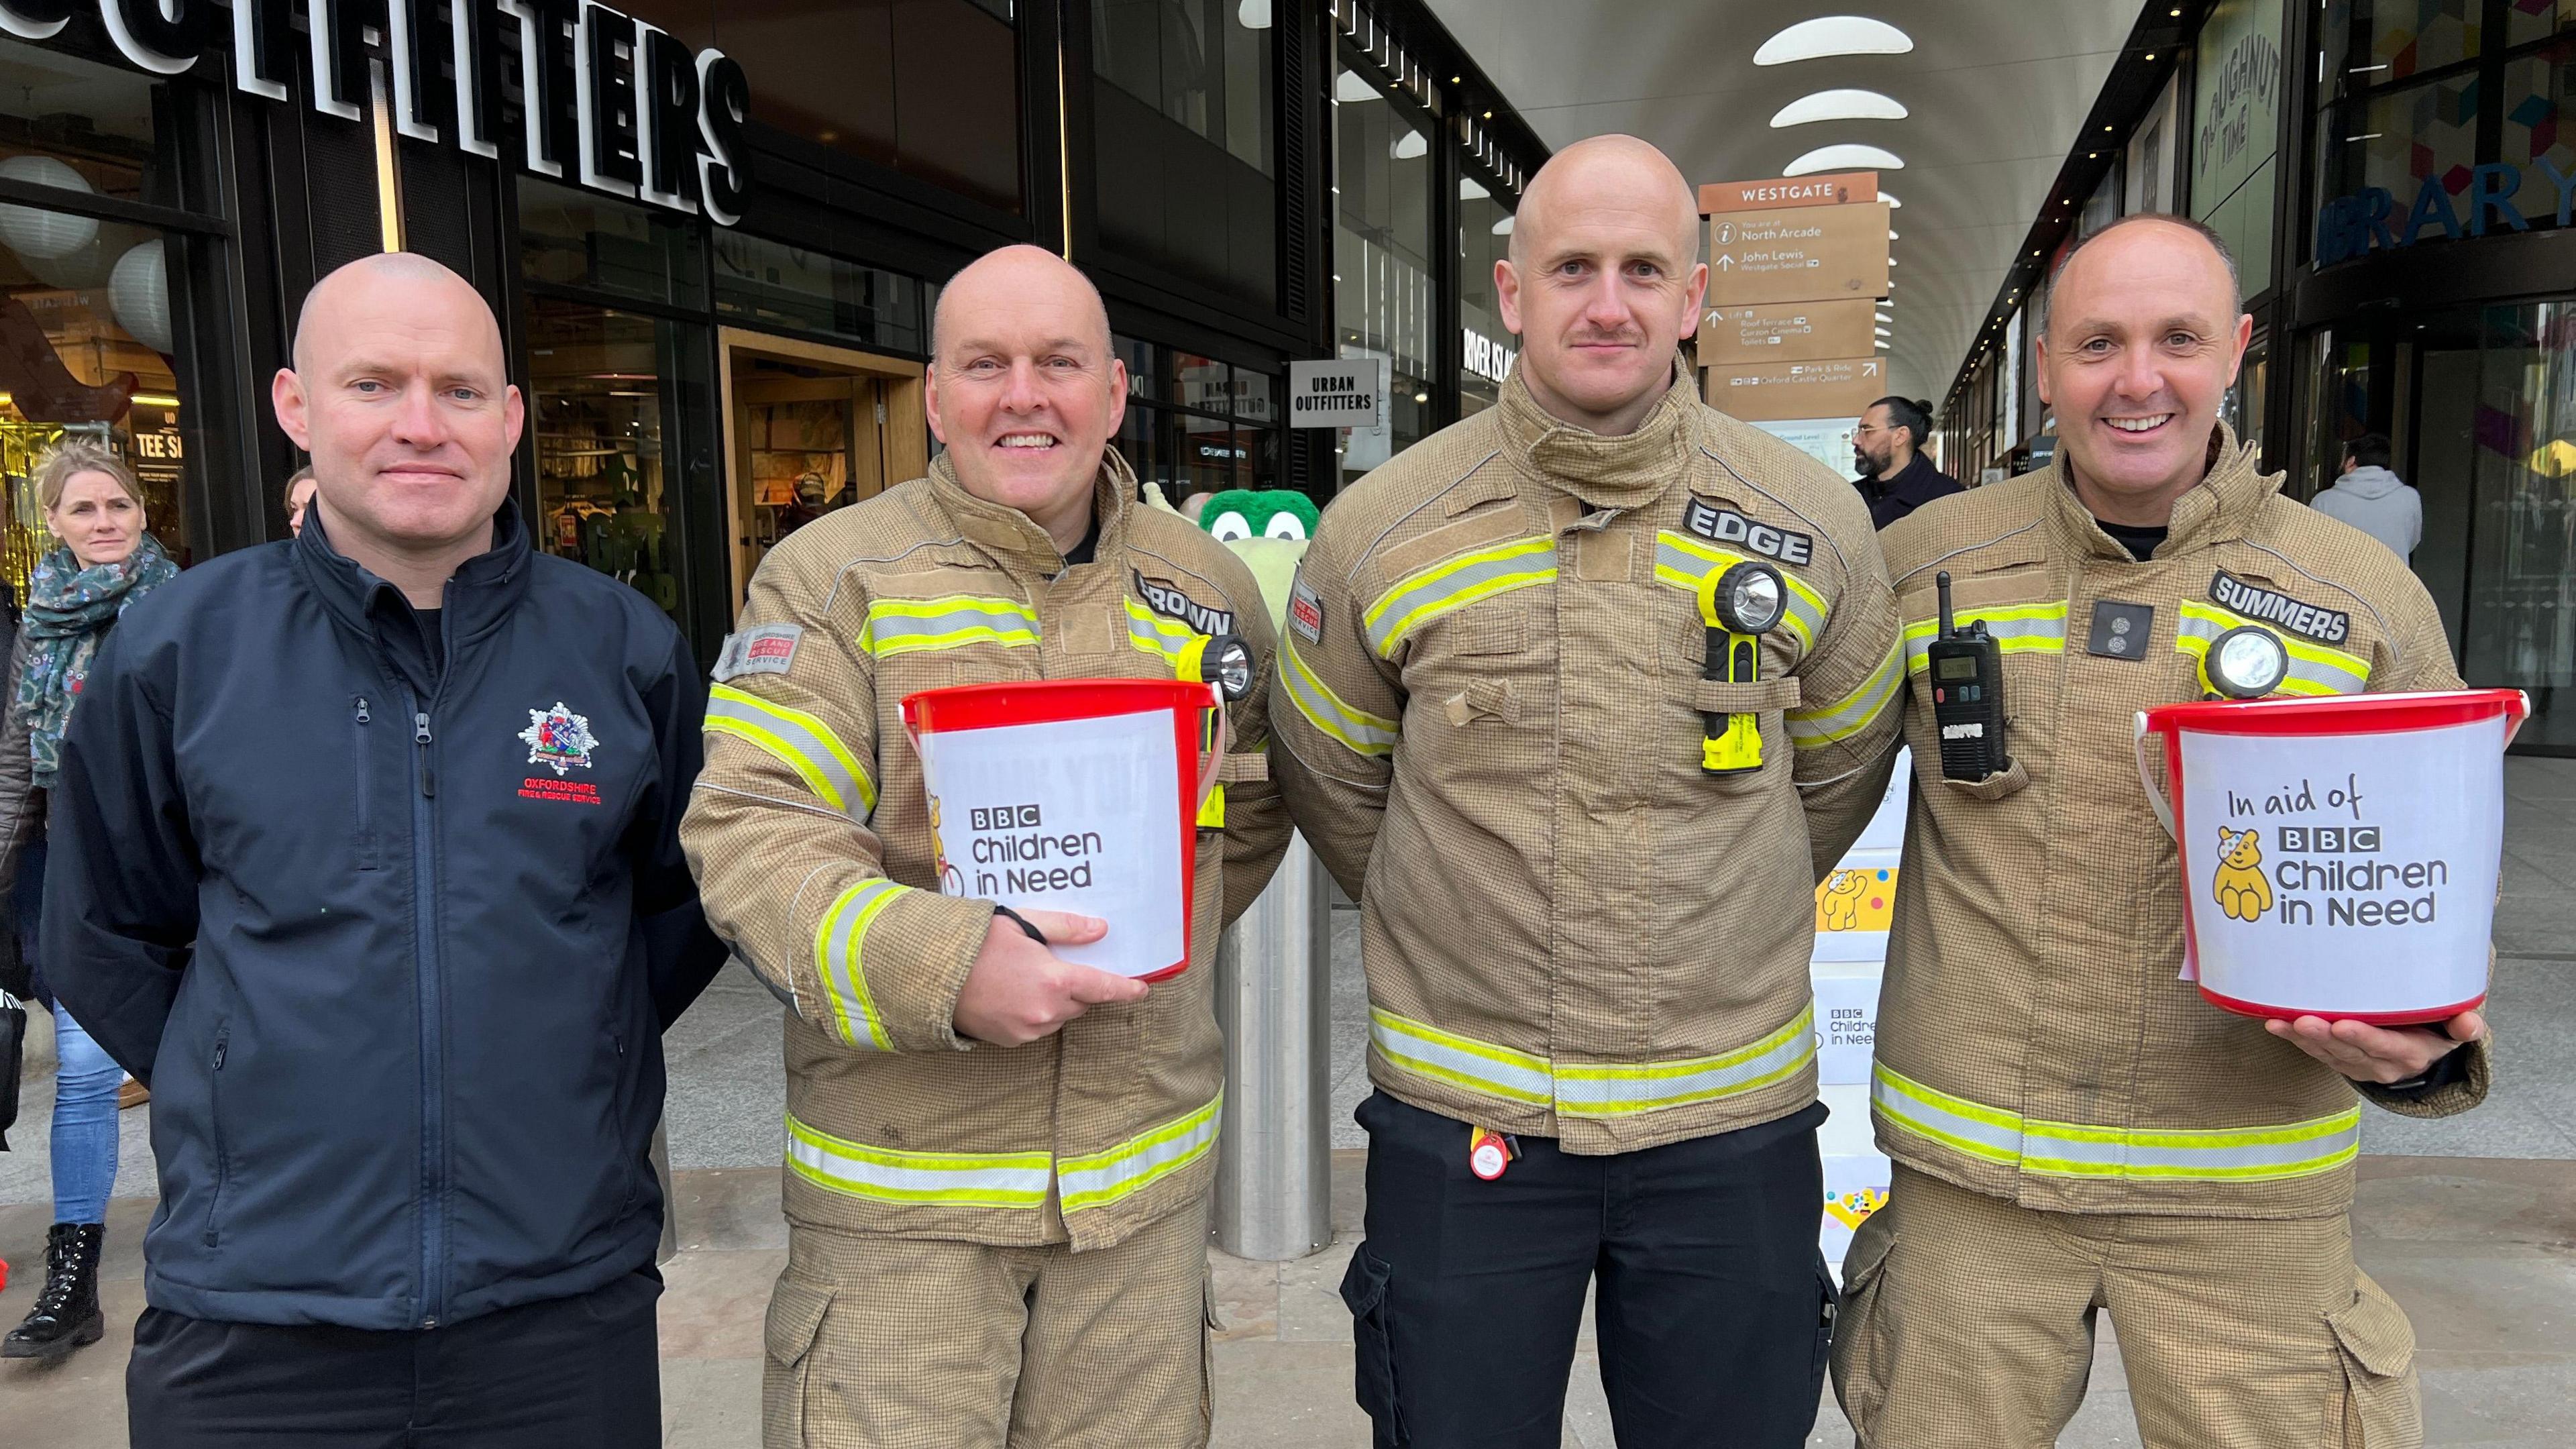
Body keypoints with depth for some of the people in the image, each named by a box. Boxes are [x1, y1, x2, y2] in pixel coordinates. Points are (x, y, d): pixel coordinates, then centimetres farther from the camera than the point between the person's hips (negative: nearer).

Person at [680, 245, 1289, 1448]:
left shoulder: (1208, 587, 7)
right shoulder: (829, 577, -4)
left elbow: (1251, 816, 21)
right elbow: (750, 833, -13)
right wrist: (941, 965, -27)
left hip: (1147, 1173, 4)